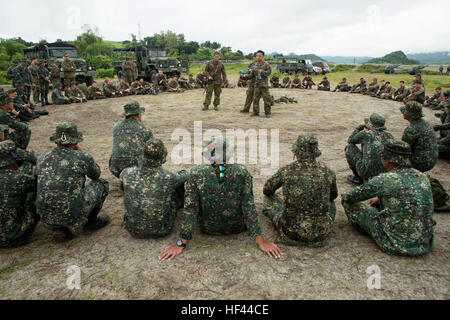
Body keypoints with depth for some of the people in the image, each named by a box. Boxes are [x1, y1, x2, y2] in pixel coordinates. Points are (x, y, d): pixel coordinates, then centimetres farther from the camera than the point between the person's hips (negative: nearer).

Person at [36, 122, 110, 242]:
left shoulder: (41, 159, 4)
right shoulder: (82, 157, -8)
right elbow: (96, 175, 12)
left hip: (47, 219, 4)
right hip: (73, 217, -4)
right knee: (101, 183, 14)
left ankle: (59, 229, 16)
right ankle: (91, 222, 20)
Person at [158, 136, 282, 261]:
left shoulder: (196, 173, -23)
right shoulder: (242, 172, -23)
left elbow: (190, 209, -20)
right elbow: (249, 207, -20)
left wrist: (181, 244, -11)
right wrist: (261, 241, -12)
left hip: (207, 229, 0)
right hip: (237, 228, 0)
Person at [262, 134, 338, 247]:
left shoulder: (286, 171, -9)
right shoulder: (327, 172, -5)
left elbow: (267, 190, 10)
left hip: (291, 233, -2)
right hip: (320, 236, 2)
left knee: (268, 199, 25)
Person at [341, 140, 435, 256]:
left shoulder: (384, 180, -19)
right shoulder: (422, 177, -1)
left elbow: (355, 195, -3)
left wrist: (345, 197, 19)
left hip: (397, 243, -6)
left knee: (351, 203, 9)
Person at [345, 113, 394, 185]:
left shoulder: (365, 134, -6)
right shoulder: (390, 136, 8)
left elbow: (350, 140, 15)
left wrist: (361, 126, 24)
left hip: (368, 172, -6)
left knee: (349, 147, 12)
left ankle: (358, 178, 16)